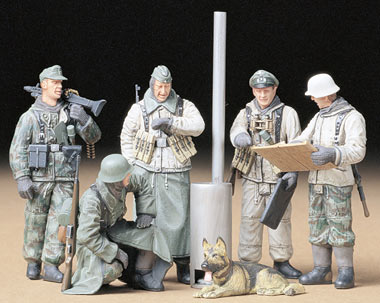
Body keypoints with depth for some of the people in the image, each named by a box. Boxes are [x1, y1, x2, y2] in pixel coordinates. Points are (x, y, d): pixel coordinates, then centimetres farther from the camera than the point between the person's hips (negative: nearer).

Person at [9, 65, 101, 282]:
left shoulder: (70, 112, 9)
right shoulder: (30, 116, 0)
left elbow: (93, 137, 7)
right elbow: (17, 150, -2)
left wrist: (84, 120, -13)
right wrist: (22, 179, -11)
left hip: (65, 179, 2)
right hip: (39, 178, -2)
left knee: (60, 220, -4)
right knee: (36, 221, 4)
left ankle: (51, 266, 0)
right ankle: (33, 262, 20)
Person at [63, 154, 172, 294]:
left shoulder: (119, 183, -16)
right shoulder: (92, 200, -35)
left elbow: (142, 184, 6)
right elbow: (88, 236, -34)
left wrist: (145, 213, -3)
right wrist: (116, 252, -29)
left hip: (114, 231, 7)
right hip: (92, 243, -7)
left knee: (151, 234, -10)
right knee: (112, 270, -31)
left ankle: (142, 277, 4)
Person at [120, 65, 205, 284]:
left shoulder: (184, 107, 6)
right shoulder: (139, 109, 8)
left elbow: (198, 126, -12)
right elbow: (126, 138, 14)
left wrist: (170, 122, -22)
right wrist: (133, 167, 5)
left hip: (177, 174, 0)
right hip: (147, 173, 0)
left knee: (180, 219, -1)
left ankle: (183, 267, 7)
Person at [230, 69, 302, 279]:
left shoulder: (287, 113, 2)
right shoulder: (246, 112, 10)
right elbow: (236, 132, -8)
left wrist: (294, 171, -17)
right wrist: (242, 138, -32)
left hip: (278, 176, -2)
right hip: (252, 176, 2)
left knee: (280, 218, 2)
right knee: (250, 218, 2)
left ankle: (281, 261, 12)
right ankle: (247, 263, 9)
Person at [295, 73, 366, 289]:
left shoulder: (352, 117, -8)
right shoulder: (319, 117, 17)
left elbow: (358, 151, -18)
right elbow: (302, 141, 14)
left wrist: (332, 154, -34)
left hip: (338, 182, -8)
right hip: (316, 180, 8)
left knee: (340, 226, -7)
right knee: (317, 225, 7)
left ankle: (346, 273, -1)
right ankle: (322, 271, 13)